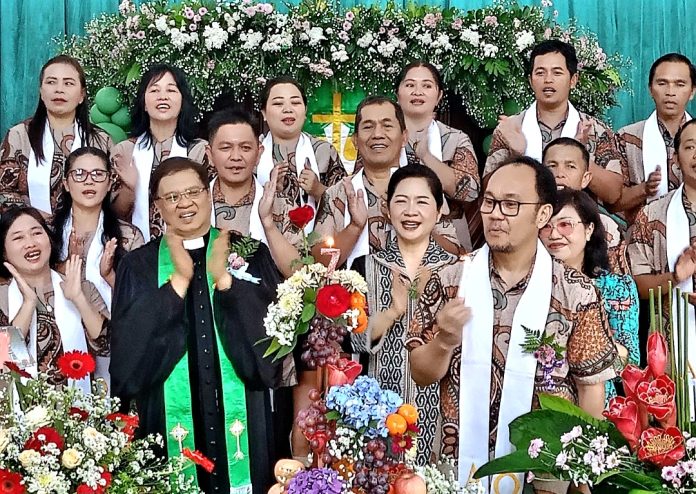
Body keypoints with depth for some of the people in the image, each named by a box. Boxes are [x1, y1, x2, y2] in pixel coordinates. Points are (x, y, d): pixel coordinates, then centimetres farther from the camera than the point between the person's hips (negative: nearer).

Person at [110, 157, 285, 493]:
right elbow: (128, 353, -9)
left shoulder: (252, 255, 3)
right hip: (170, 421, 0)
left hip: (242, 421, 0)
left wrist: (224, 278, -16)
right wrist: (178, 280, -15)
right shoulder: (138, 266, 3)